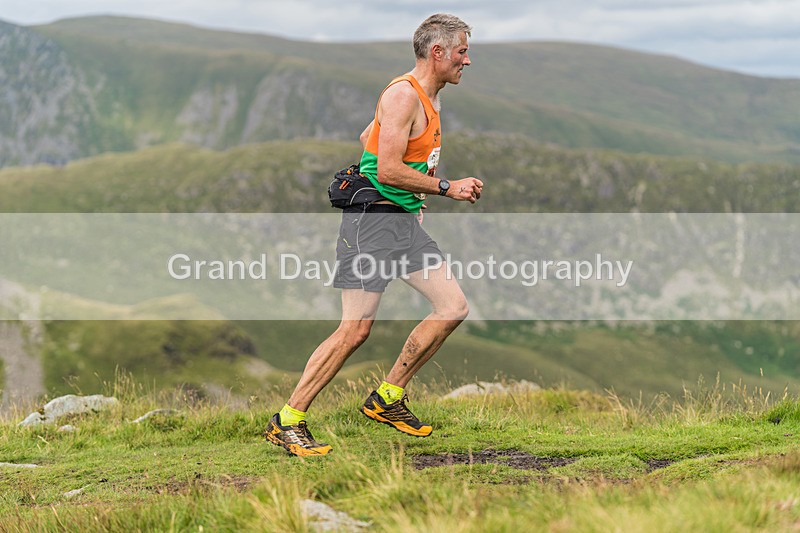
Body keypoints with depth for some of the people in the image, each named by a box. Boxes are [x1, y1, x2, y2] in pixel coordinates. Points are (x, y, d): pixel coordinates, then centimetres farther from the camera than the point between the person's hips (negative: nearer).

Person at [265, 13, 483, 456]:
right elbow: (388, 170, -21)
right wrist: (447, 187, -14)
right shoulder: (403, 94, -14)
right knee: (355, 329, -13)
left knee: (453, 307, 3)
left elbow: (367, 137, 29)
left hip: (405, 221, 10)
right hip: (373, 221, -10)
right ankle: (286, 422, -4)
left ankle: (387, 399, 13)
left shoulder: (427, 99, 17)